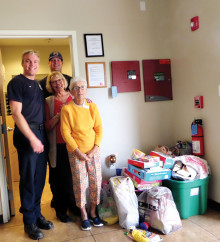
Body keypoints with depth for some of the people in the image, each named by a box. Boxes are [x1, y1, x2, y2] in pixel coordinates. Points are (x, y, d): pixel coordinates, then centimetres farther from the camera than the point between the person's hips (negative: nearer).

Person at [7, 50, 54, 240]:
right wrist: (32, 138, -19)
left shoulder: (38, 84, 17)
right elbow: (16, 113, -14)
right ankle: (29, 221, 15)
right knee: (28, 178, 1)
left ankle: (37, 214, 27)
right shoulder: (17, 82, -6)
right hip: (26, 135, -7)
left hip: (41, 133, 7)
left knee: (40, 178, 13)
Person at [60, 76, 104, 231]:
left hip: (94, 151, 3)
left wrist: (95, 148, -8)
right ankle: (84, 215, 23)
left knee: (96, 182, 6)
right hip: (76, 153, -3)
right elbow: (66, 133, -9)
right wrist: (78, 152, -13)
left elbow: (99, 129, 2)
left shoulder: (92, 107, 2)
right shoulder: (67, 109, -8)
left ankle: (93, 213, 26)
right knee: (80, 183, 4)